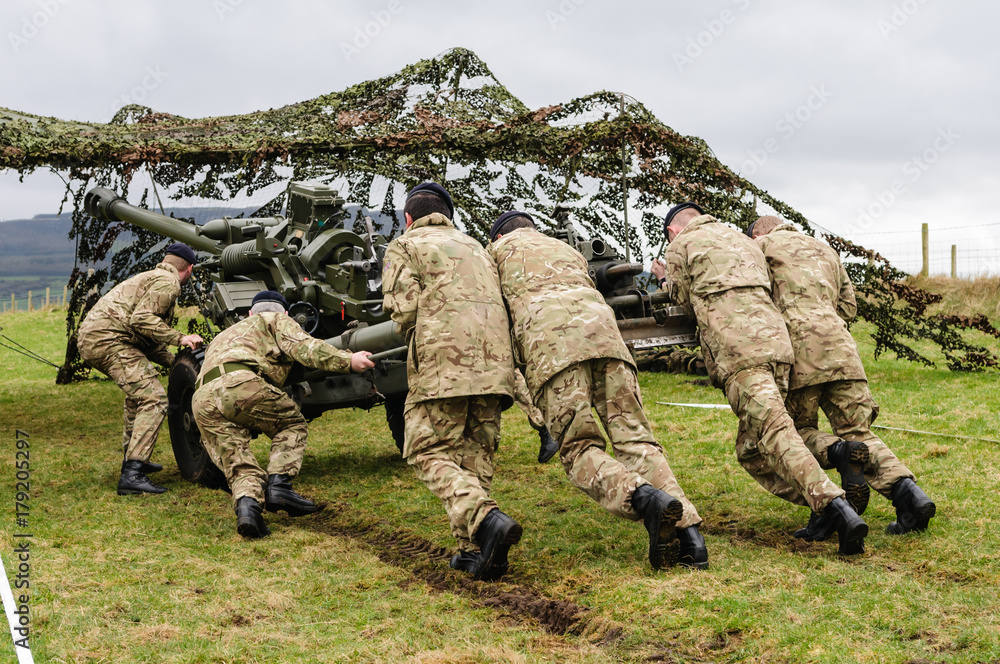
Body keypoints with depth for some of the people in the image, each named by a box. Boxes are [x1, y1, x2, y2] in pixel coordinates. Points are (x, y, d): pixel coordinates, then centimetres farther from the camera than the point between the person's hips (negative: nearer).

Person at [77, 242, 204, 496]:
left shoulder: (149, 277, 30)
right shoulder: (168, 282, -2)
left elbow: (147, 341, 32)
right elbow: (141, 319, -18)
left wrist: (174, 361, 32)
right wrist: (179, 338, -15)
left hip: (88, 337, 11)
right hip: (108, 340, -11)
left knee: (139, 390, 30)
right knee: (153, 398, -16)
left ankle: (131, 458, 34)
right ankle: (132, 475, -25)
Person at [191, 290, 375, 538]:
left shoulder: (224, 335, 45)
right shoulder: (278, 321, 25)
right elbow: (303, 346, 5)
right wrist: (348, 361, 1)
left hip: (202, 402, 6)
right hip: (241, 384, -6)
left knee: (238, 465, 4)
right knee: (292, 425, 15)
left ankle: (246, 504, -26)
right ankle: (278, 484, -5)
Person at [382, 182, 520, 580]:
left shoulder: (405, 246, 11)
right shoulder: (474, 246, 30)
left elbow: (404, 309, -4)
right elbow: (501, 303, 19)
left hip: (442, 361, -6)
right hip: (493, 359, 6)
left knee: (430, 454, -3)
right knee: (476, 454, 10)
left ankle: (486, 521, -25)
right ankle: (474, 551, 1)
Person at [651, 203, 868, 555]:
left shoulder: (680, 246, 14)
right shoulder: (743, 240, 34)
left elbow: (689, 303, 20)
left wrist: (669, 282, 42)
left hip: (737, 351, -7)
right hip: (776, 340, 7)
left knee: (775, 432, -20)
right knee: (751, 450, 13)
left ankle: (838, 510, -37)